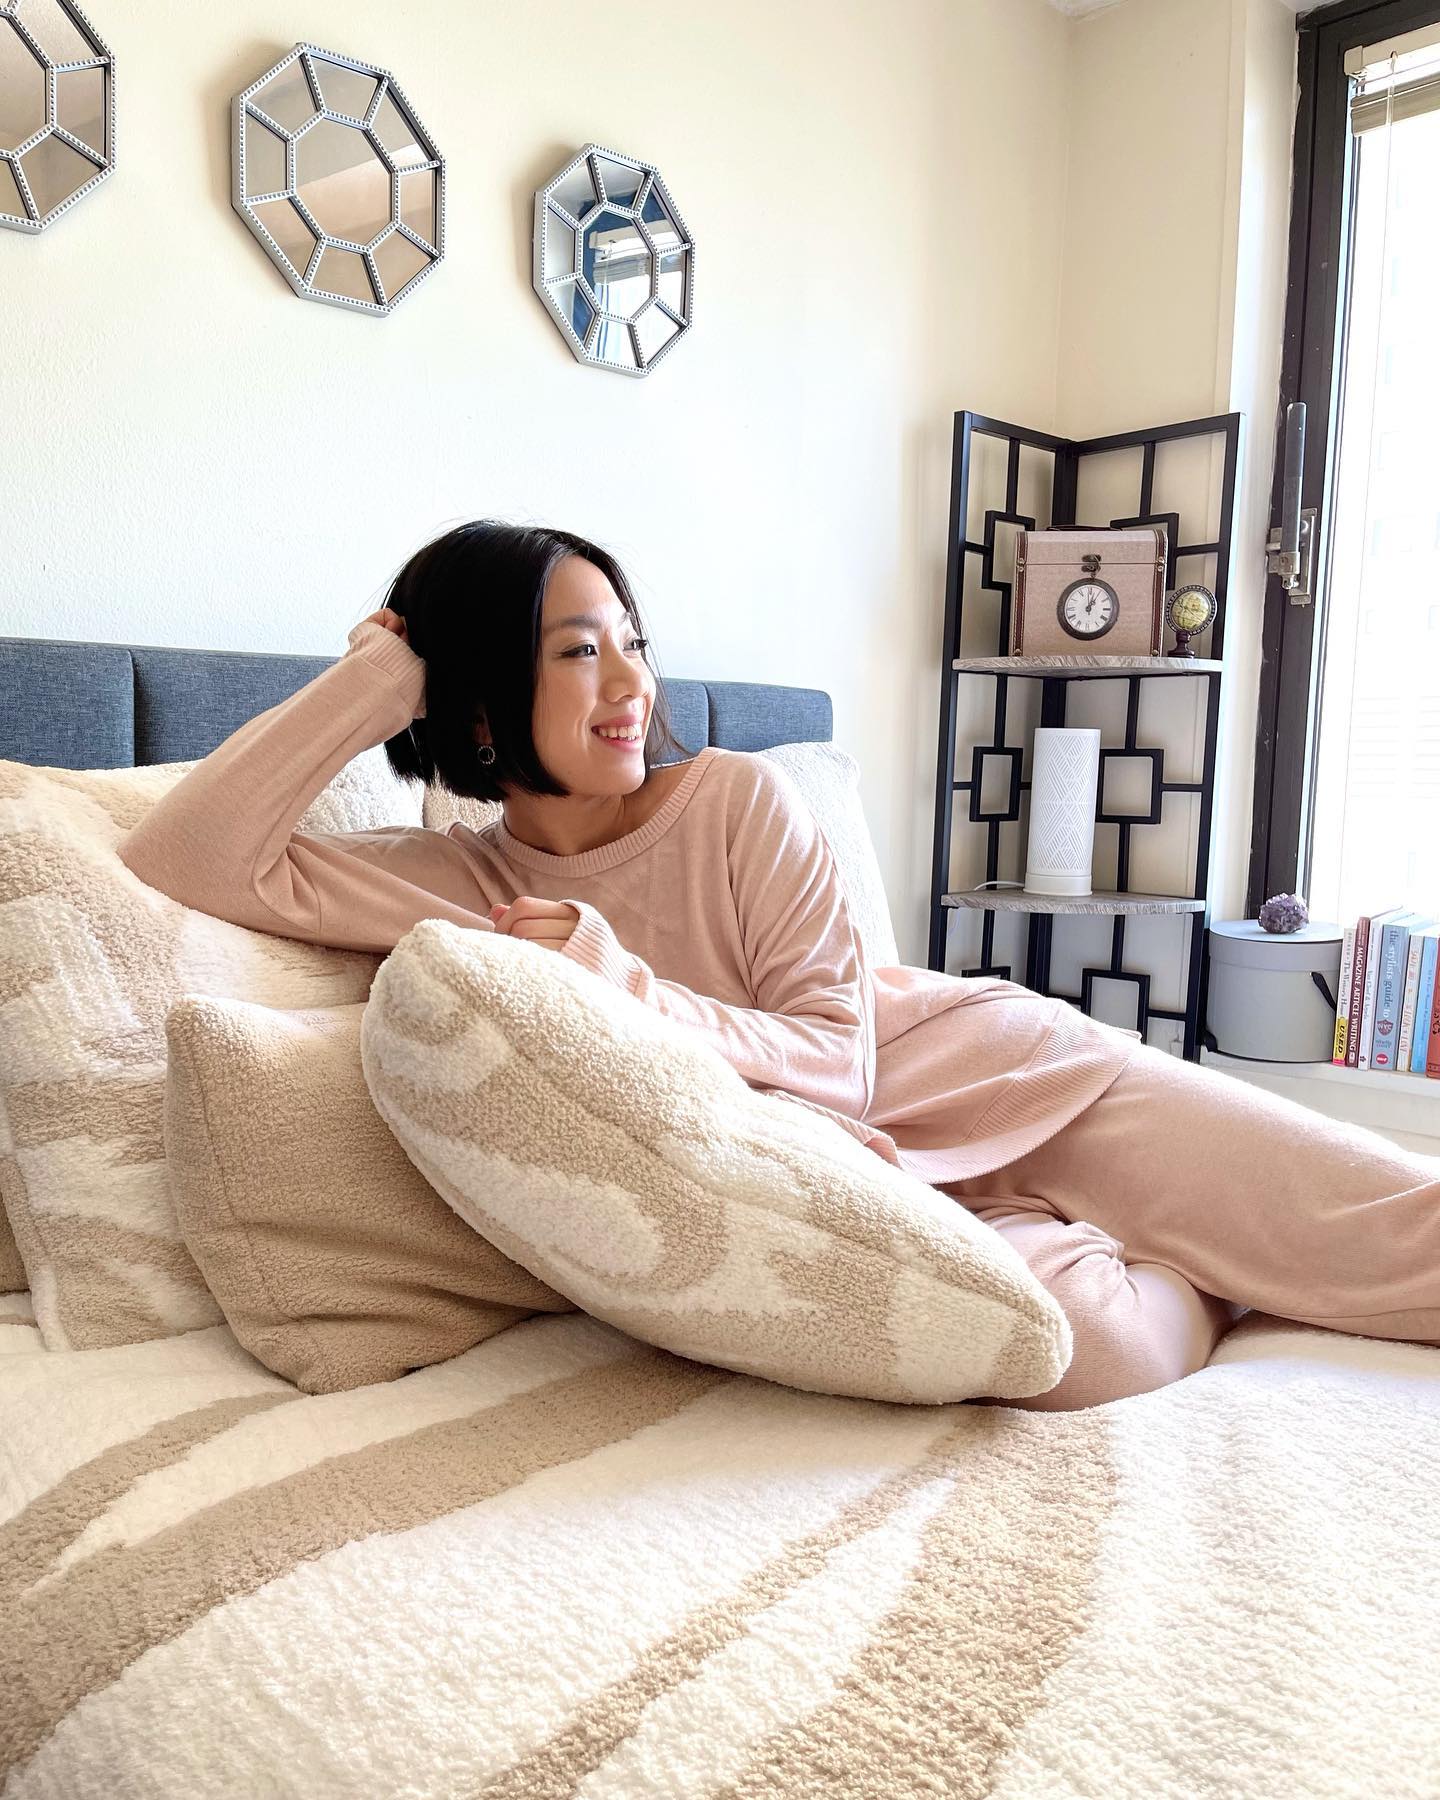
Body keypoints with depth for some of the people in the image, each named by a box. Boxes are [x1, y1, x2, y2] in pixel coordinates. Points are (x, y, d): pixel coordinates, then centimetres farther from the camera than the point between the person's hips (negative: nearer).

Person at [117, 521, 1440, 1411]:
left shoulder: (739, 800, -11)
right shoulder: (451, 884, -5)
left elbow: (837, 1061, -12)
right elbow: (183, 859, -13)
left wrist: (628, 988, -26)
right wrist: (378, 671, -15)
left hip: (966, 1073, 0)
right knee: (1098, 1346, -26)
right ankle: (1211, 1271, 5)